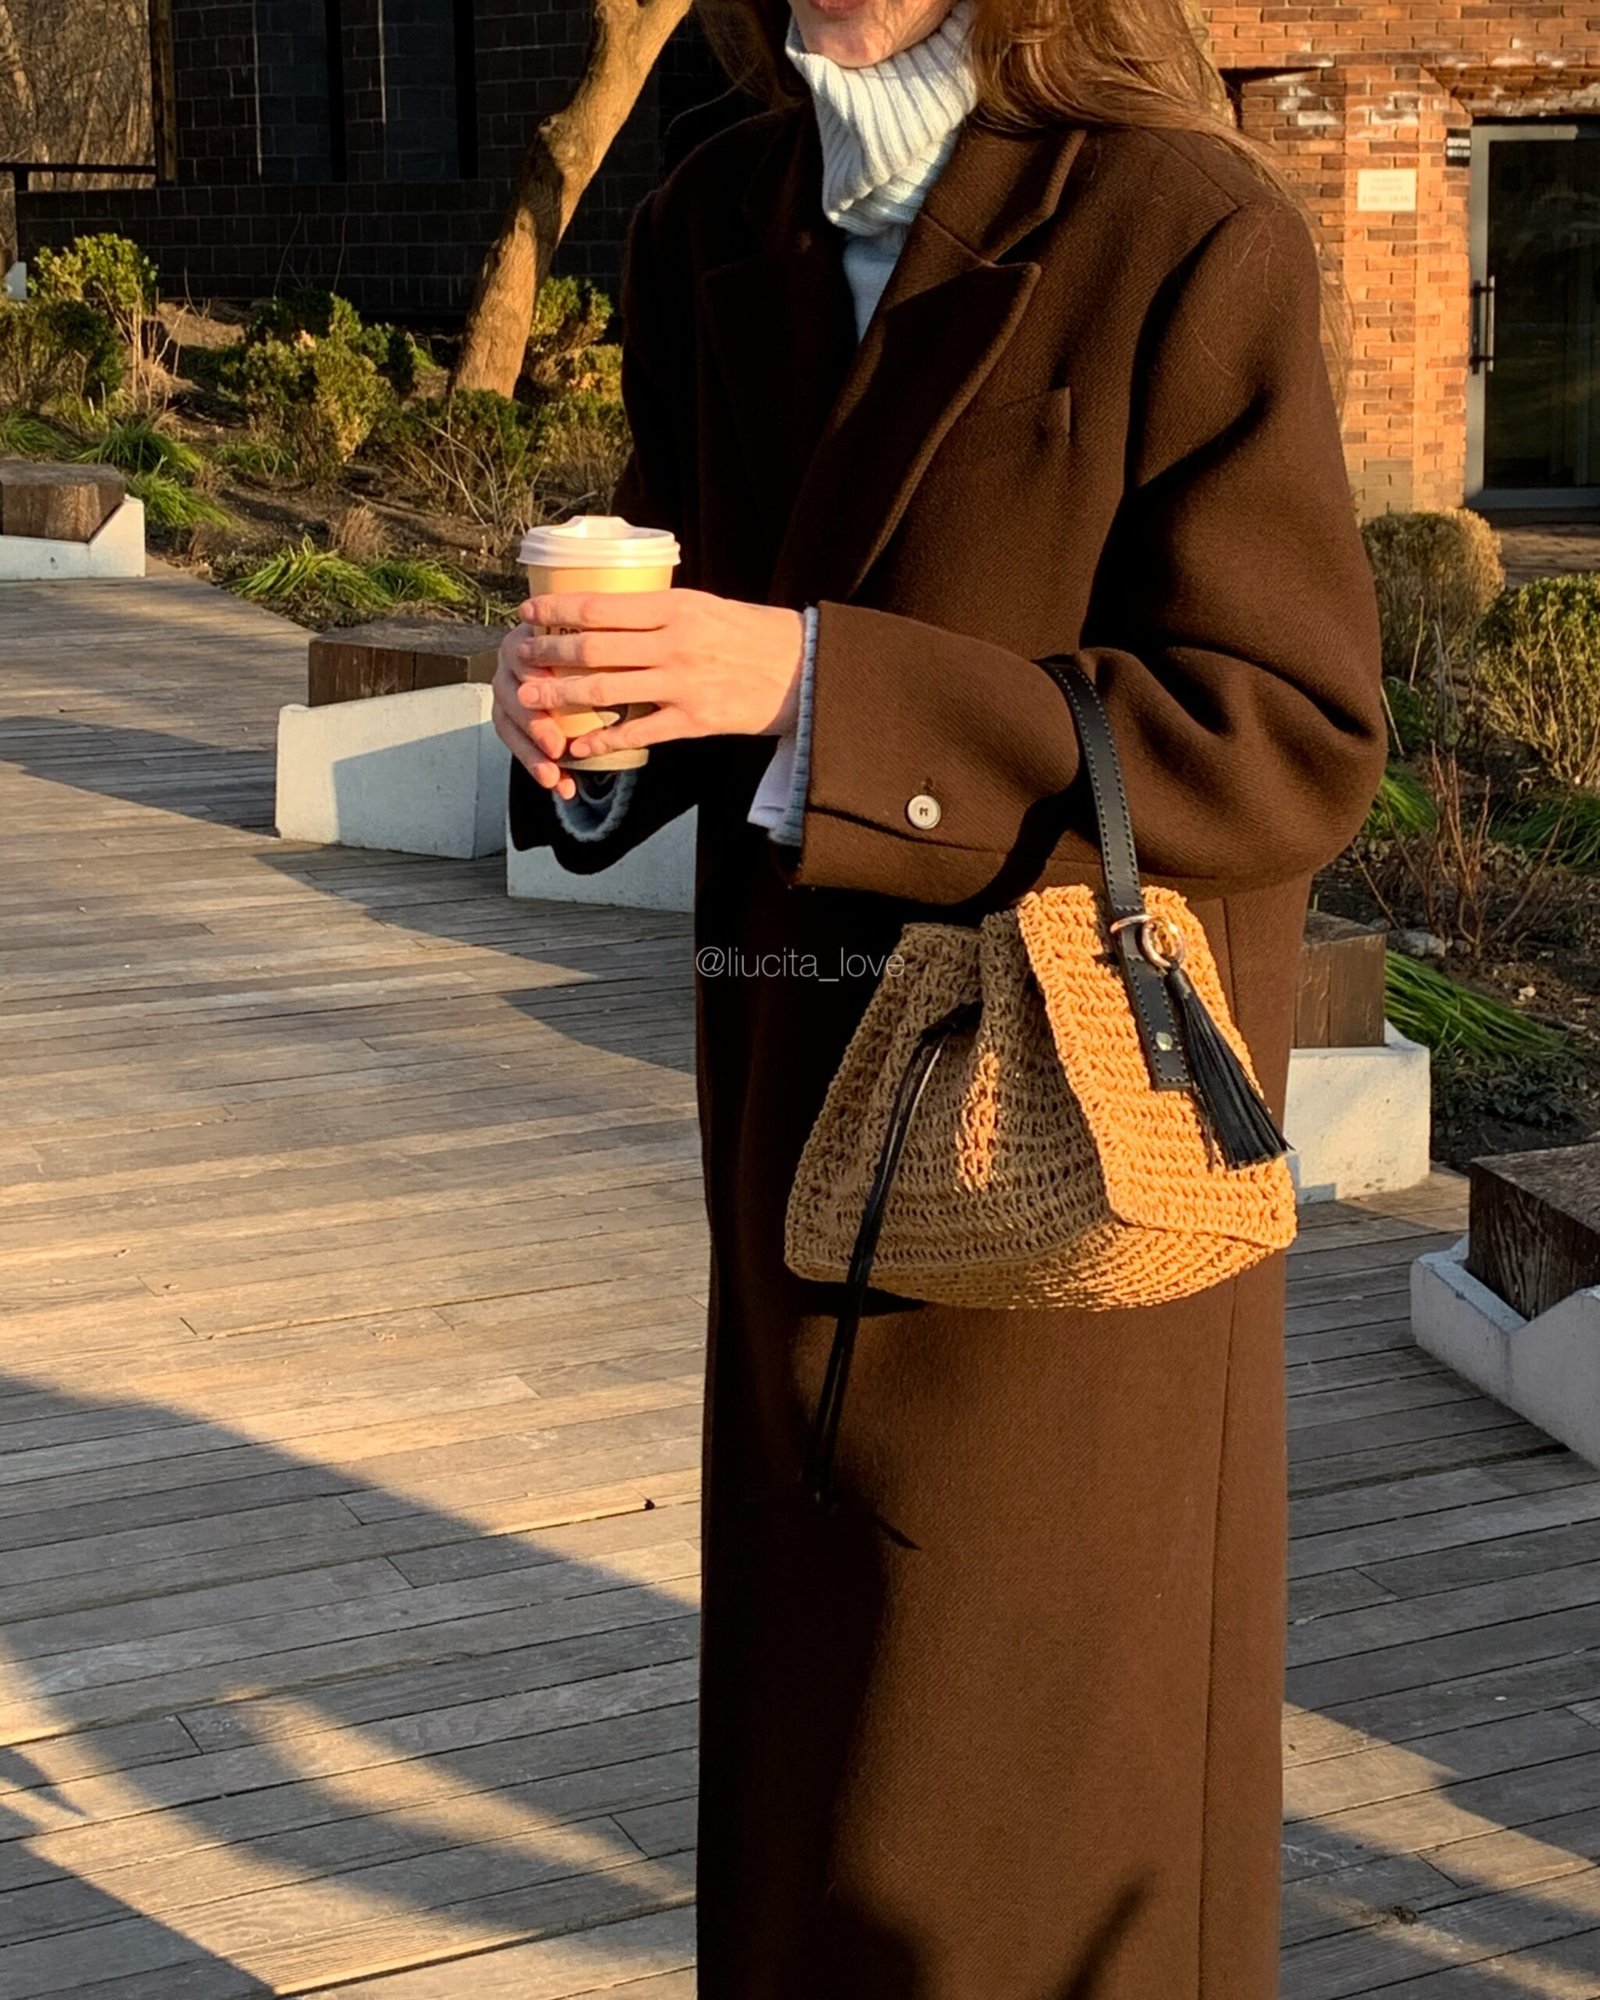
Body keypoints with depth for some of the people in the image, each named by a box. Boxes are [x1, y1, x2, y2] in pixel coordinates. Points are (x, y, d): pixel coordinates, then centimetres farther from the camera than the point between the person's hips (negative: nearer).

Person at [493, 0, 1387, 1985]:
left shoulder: (1193, 238, -14)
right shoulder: (713, 235, 5)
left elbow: (1290, 746, -17)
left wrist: (819, 684, -25)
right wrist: (587, 710, -9)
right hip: (815, 1113, 6)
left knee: (1039, 1810, 5)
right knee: (816, 1756, 16)